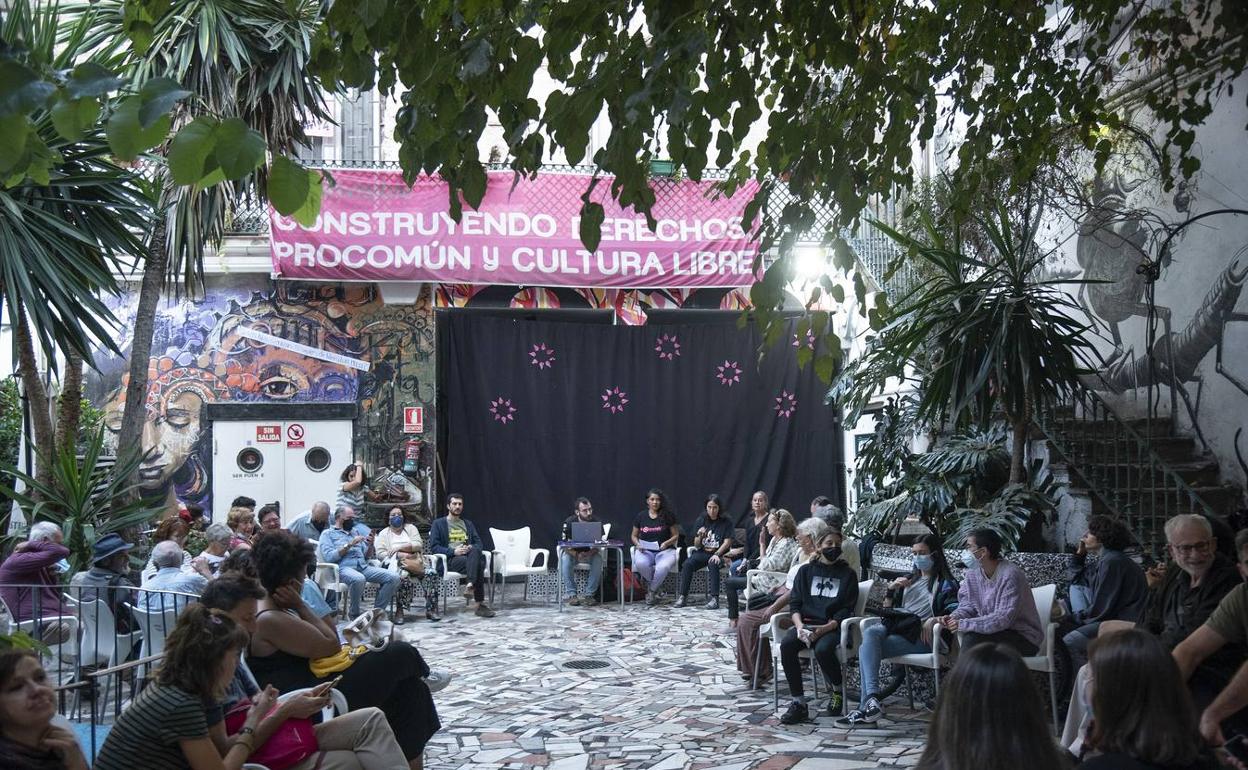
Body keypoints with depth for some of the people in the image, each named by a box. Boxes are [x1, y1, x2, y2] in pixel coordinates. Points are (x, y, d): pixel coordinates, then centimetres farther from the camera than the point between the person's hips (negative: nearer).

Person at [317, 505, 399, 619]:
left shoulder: (355, 531, 28)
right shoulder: (328, 534, 11)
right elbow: (329, 557, -7)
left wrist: (370, 545, 4)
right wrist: (349, 545, -10)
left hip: (363, 566, 6)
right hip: (344, 568, -6)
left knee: (393, 578, -17)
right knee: (358, 579, -41)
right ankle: (355, 615, -21)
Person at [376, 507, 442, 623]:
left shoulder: (410, 528, 21)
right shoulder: (384, 533, 17)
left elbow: (418, 545, 4)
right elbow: (380, 553, 1)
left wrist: (399, 548, -8)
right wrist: (400, 555, -12)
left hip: (415, 562, 3)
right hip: (395, 564, -2)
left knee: (432, 573, -29)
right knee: (403, 576, -40)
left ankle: (431, 609, -26)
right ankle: (400, 611, -31)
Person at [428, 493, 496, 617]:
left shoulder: (468, 524, 27)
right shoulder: (438, 523, 12)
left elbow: (479, 543, 19)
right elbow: (434, 547, 1)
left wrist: (473, 548, -8)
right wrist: (453, 551, -15)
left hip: (469, 556, 4)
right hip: (450, 560, -4)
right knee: (479, 564, -35)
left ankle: (470, 585, -46)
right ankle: (480, 604, -38)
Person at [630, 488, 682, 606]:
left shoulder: (668, 516, 3)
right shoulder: (641, 516, 10)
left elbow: (676, 535, 5)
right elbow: (634, 535, 18)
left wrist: (666, 543, -13)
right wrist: (637, 544, -4)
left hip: (665, 550, -2)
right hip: (645, 551, 2)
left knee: (662, 567, -37)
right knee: (640, 564, -36)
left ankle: (651, 592, -8)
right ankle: (657, 587, -7)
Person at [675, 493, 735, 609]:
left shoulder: (726, 521, -1)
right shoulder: (701, 520, 6)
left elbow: (727, 542, -5)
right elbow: (696, 545, 7)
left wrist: (717, 554, -19)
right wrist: (699, 536, -15)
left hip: (719, 553, -3)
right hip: (702, 552, 3)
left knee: (713, 564, -36)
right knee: (688, 563, -26)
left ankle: (714, 598, -36)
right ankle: (683, 596, -22)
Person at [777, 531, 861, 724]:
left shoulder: (847, 574, 11)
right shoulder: (805, 571, 17)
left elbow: (846, 609, 1)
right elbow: (794, 603, 10)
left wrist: (825, 628, -16)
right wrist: (799, 626, -11)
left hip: (832, 626, -2)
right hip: (805, 623, 2)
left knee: (822, 649, -35)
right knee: (786, 645, -30)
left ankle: (838, 690, -3)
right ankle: (798, 703, -24)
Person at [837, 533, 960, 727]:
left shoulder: (946, 584, 11)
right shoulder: (909, 579, 31)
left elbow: (955, 610, -6)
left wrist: (933, 620, -23)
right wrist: (891, 589, 11)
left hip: (920, 636, -5)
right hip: (896, 626, 5)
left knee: (866, 648, -28)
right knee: (870, 631, -33)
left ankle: (865, 707, -30)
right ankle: (871, 699, -43)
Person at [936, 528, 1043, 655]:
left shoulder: (1010, 575, -20)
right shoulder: (973, 573, 3)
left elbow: (1004, 619, -26)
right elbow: (967, 606, 7)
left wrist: (963, 624, -29)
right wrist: (953, 617, -16)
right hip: (998, 631, 6)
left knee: (973, 638, -26)